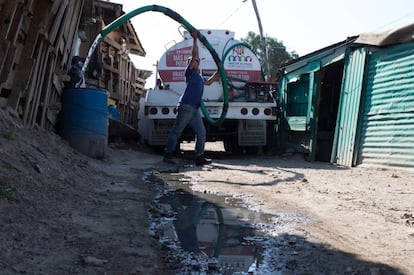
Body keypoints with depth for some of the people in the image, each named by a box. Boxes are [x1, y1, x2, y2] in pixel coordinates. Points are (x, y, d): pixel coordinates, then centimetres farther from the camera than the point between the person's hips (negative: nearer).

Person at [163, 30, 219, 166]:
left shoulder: (199, 77, 26)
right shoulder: (190, 72, 2)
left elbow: (208, 82, 45)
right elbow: (194, 54, -6)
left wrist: (217, 73, 39)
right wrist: (195, 39, -3)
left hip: (195, 109, 9)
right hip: (186, 106, -9)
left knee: (201, 132, 6)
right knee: (176, 130, -7)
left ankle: (199, 157, 8)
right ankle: (168, 154, -5)